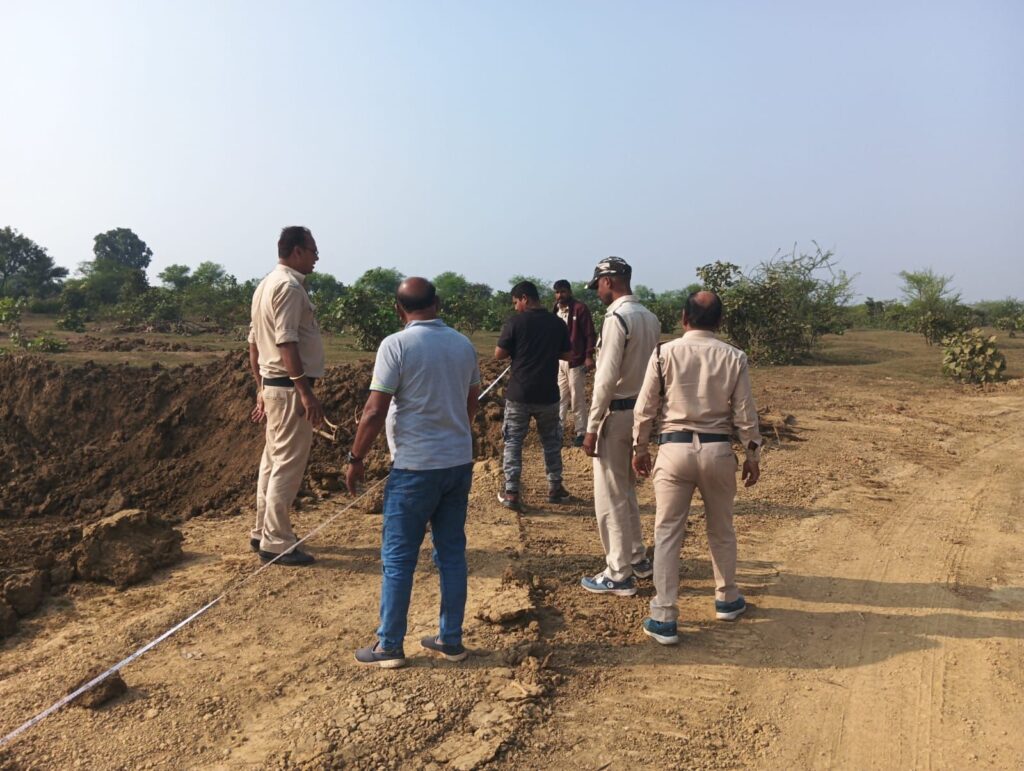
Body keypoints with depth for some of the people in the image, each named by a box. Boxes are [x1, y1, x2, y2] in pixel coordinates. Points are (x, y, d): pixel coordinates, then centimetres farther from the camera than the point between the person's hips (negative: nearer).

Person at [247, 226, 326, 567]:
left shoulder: (266, 285, 17)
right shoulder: (289, 286, -14)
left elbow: (254, 343, 18)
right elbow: (286, 343, -22)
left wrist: (261, 389, 21)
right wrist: (305, 392, -23)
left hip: (272, 384, 10)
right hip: (290, 387, -10)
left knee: (273, 461, 17)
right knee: (288, 465, -5)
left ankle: (263, 532, 26)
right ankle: (276, 543, 1)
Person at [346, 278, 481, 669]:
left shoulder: (396, 345, -12)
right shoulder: (464, 345, 6)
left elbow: (375, 410, -15)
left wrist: (355, 459, -4)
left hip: (415, 466, -6)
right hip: (459, 462, 6)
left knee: (398, 558, 5)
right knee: (452, 552, 12)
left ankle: (389, 645, 13)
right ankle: (451, 639, 21)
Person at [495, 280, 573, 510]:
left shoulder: (515, 322, -10)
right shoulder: (556, 323, 1)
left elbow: (499, 354, -7)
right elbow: (568, 355, 7)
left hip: (519, 394, -3)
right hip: (547, 394, 3)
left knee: (513, 442, 7)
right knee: (551, 440, 18)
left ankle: (511, 493, 5)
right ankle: (555, 488, 25)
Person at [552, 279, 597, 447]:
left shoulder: (580, 308, -9)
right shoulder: (556, 310, 12)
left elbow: (589, 334, -12)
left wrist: (589, 356, -18)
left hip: (575, 361, -7)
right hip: (558, 361, 7)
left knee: (577, 399, 0)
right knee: (559, 398, 12)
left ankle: (581, 433, 9)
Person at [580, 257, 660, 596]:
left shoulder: (616, 318, -17)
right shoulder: (650, 317, 9)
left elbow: (607, 378, -21)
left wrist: (592, 428, -17)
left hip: (616, 413, -9)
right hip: (641, 411, 9)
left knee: (610, 496, 1)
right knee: (625, 489, 22)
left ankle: (619, 575, 10)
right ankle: (637, 558, 33)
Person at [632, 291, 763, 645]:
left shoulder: (665, 353, -5)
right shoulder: (734, 357, -2)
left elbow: (645, 408, -2)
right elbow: (745, 413, 0)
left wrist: (640, 447, 10)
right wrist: (752, 453, 12)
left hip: (674, 448, -2)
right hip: (717, 449, 2)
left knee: (667, 534, 5)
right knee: (721, 530, 20)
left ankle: (664, 619, 6)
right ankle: (727, 599, 38)